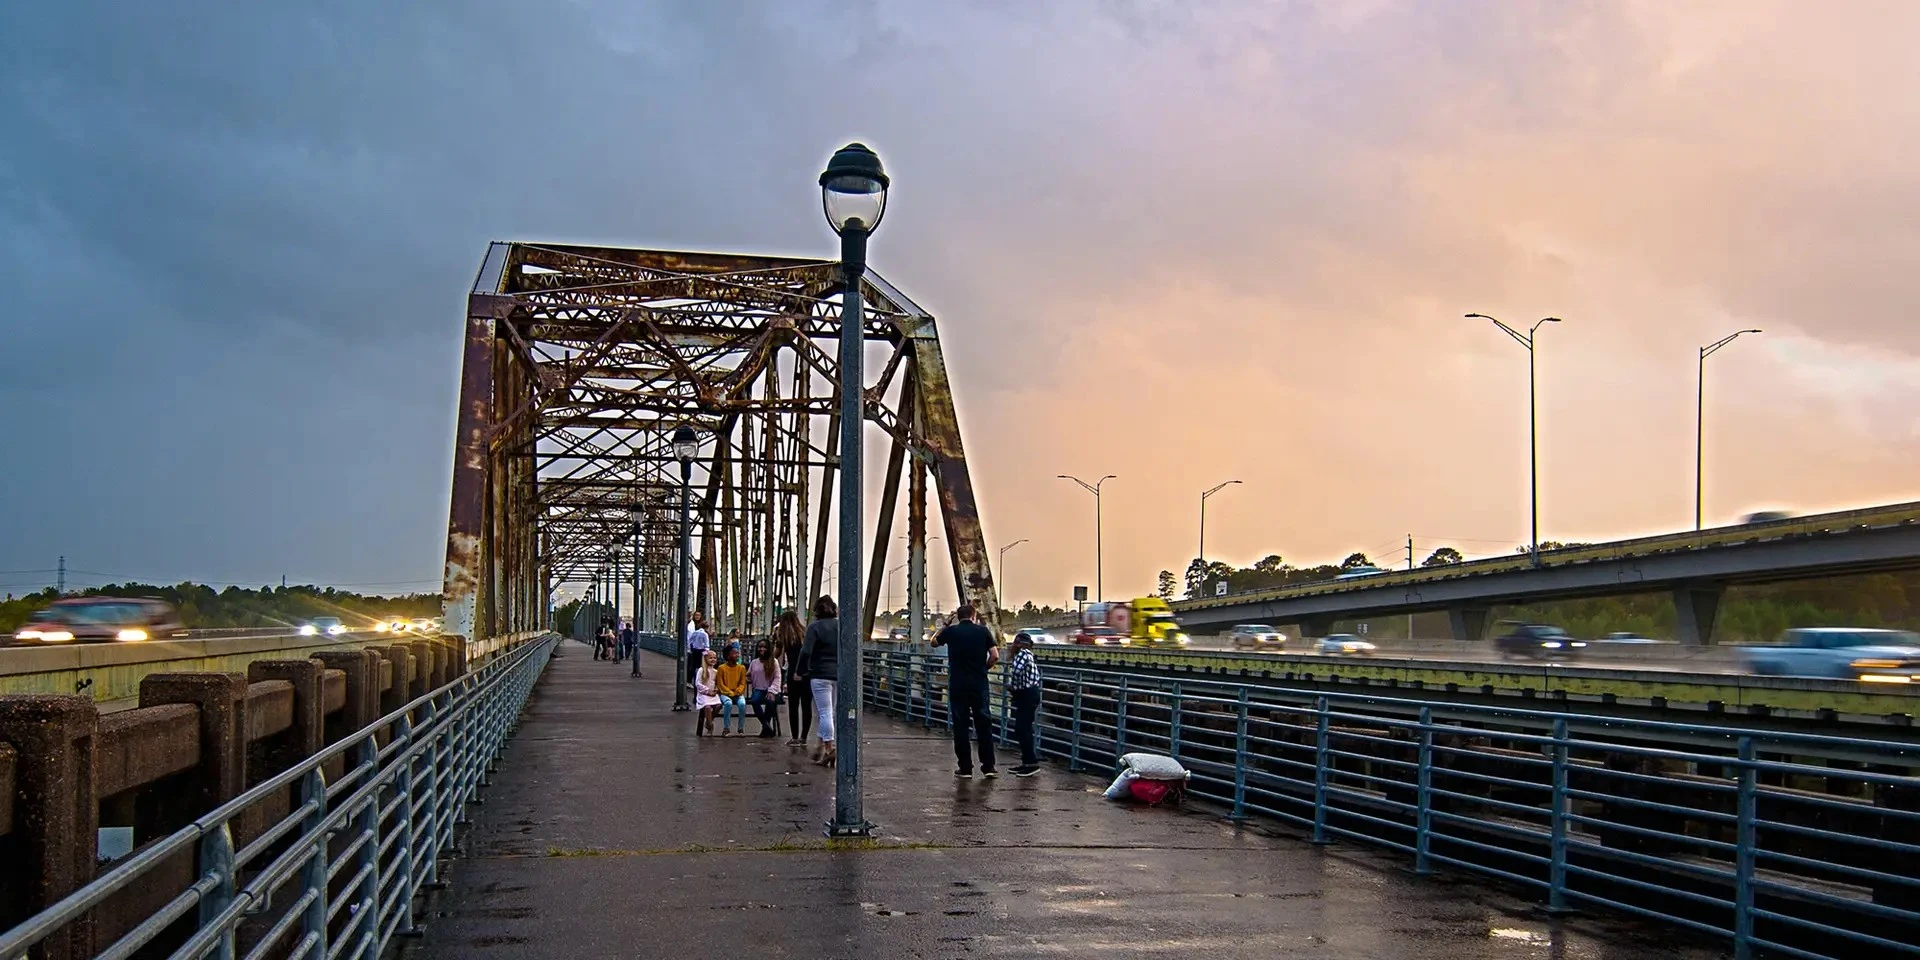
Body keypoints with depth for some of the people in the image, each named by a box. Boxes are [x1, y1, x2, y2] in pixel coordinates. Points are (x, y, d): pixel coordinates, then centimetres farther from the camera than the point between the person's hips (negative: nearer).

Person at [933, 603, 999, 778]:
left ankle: (965, 768, 6)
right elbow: (995, 656, -5)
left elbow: (934, 642, 19)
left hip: (957, 684, 0)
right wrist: (983, 668, 11)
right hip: (979, 683, 0)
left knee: (961, 724, 5)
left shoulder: (951, 631, 0)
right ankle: (988, 766, 8)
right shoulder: (983, 631, -1)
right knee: (983, 723, 7)